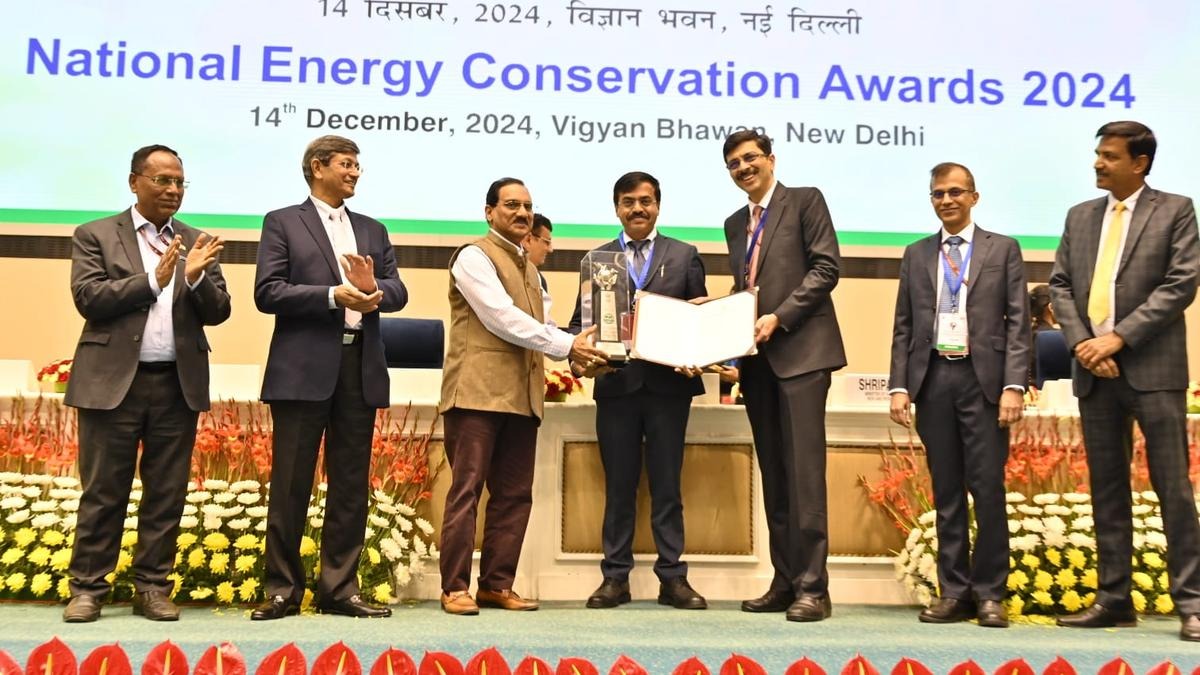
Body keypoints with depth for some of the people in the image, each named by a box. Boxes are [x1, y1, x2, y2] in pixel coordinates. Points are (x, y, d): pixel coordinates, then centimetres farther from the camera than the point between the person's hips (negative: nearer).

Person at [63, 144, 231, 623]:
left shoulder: (197, 243, 12)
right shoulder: (95, 235, 4)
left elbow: (217, 312, 5)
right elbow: (88, 298, -8)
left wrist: (195, 277, -15)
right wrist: (153, 279, -17)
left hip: (178, 384, 3)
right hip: (112, 381, -3)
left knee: (167, 493, 6)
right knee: (103, 492, 3)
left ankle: (153, 588, 14)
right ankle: (88, 587, 12)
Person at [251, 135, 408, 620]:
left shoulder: (373, 230, 19)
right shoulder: (282, 223, 5)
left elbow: (398, 292, 8)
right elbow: (267, 293, -6)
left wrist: (373, 288, -14)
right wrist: (333, 296, -15)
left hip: (360, 367, 5)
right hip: (304, 368, -4)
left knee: (351, 487, 7)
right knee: (291, 485, 0)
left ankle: (339, 589, 14)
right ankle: (282, 590, 10)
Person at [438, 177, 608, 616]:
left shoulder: (528, 267, 23)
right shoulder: (474, 256, -3)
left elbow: (542, 327, 17)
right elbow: (503, 318, -14)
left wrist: (578, 353, -2)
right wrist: (567, 345, -13)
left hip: (522, 396, 8)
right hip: (477, 392, -8)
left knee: (514, 495, 8)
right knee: (466, 490, -5)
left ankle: (497, 585, 15)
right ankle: (455, 588, 2)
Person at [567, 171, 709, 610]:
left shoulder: (685, 256, 11)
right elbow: (581, 320, 8)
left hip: (669, 384, 0)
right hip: (616, 383, 1)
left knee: (666, 485, 4)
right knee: (619, 486, 6)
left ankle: (672, 577, 11)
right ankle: (615, 577, 13)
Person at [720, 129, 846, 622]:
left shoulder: (805, 201, 2)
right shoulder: (735, 223, 21)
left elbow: (826, 267, -7)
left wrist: (779, 317, -14)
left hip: (800, 351, -7)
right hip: (757, 358, 7)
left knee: (804, 470, -11)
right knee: (774, 475, 8)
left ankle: (812, 587, -7)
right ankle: (784, 581, 13)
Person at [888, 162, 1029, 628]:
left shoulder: (1003, 249, 7)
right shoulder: (916, 255, 14)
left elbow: (1017, 323, 1)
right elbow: (903, 327, 11)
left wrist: (1014, 386, -9)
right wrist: (899, 385, 1)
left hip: (983, 379, -2)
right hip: (933, 380, 2)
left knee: (988, 490, -3)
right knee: (946, 493, 6)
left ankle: (989, 594, 8)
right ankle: (954, 591, 12)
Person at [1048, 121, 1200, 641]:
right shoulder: (1080, 216, 15)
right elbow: (1060, 284, 10)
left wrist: (1117, 338, -14)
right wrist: (1081, 343, -6)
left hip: (1153, 369, -4)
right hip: (1094, 370, 5)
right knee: (1107, 488, 8)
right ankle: (1114, 599, 15)